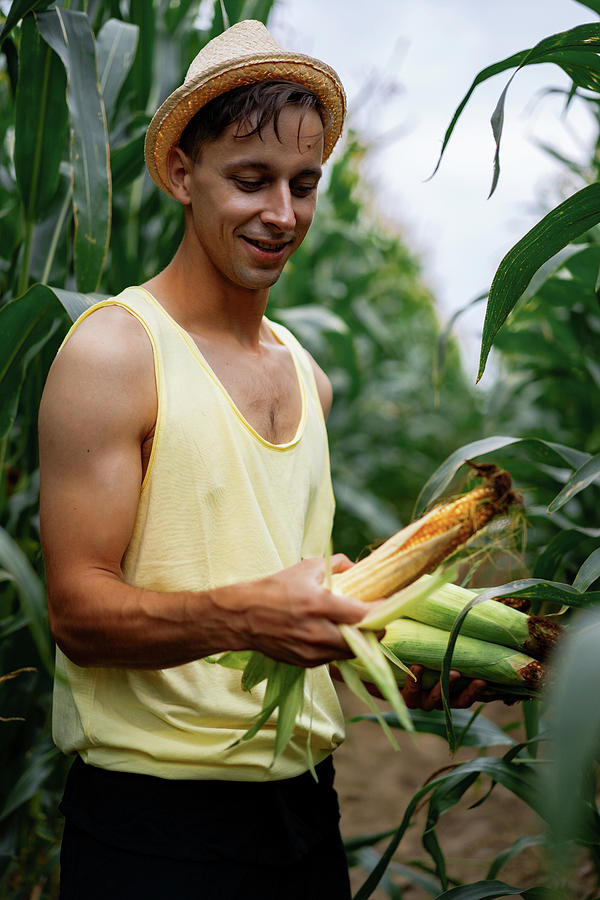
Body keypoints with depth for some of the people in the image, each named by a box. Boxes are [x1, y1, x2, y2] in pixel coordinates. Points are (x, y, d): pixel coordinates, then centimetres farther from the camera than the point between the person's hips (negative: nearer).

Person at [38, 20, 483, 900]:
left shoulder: (307, 375, 11)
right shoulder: (113, 350, -11)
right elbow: (80, 611, -16)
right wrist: (241, 617, -32)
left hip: (306, 800, 7)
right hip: (155, 820, -6)